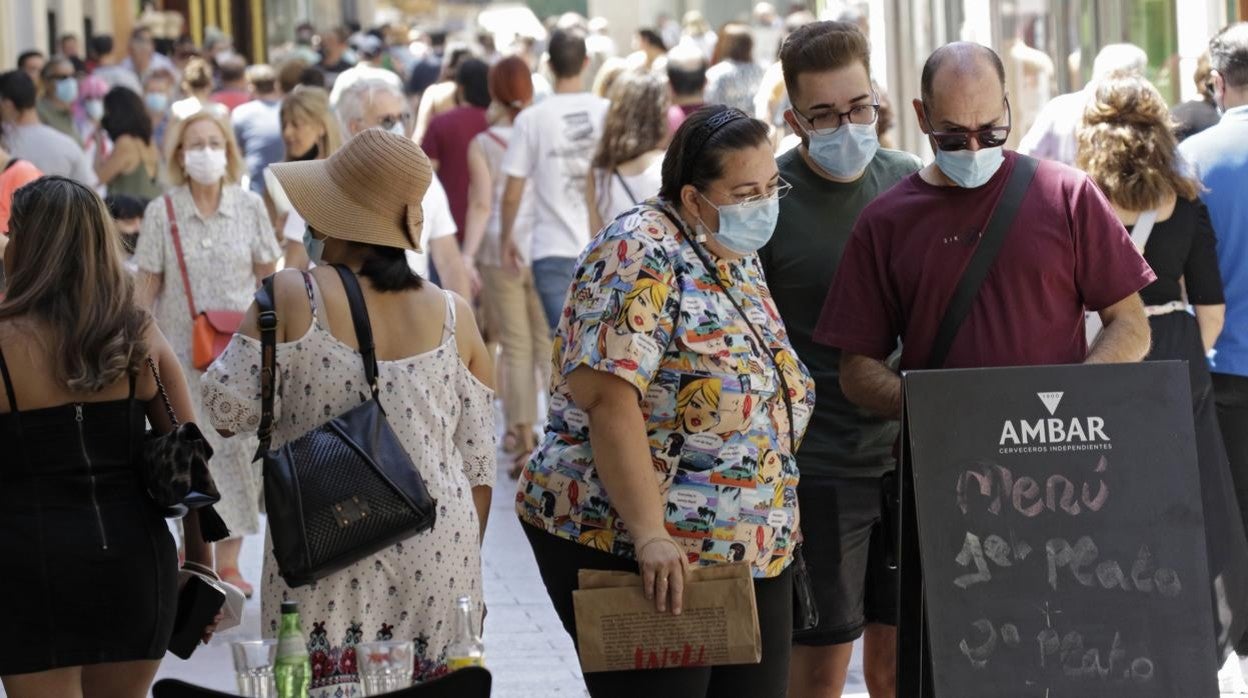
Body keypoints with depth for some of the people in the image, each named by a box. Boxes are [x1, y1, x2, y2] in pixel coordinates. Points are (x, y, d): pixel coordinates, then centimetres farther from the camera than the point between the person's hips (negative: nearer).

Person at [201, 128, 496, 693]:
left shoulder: (290, 297, -5)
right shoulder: (453, 316, 6)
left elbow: (230, 411, -3)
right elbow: (478, 462, 9)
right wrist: (465, 567, 21)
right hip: (437, 557, 3)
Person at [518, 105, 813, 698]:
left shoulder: (739, 259, 13)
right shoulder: (643, 254, -13)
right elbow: (609, 398, -22)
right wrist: (649, 536, -27)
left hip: (754, 554, 8)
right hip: (631, 556, -8)